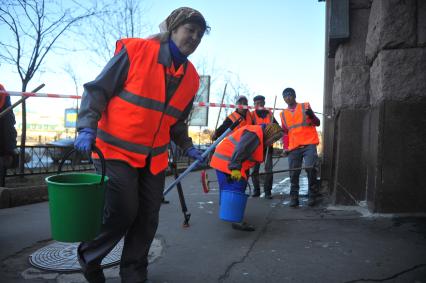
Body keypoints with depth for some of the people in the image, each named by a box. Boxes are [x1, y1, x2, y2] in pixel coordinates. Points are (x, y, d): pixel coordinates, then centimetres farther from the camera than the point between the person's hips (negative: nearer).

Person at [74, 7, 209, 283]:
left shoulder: (191, 78, 7)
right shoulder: (135, 50, -10)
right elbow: (97, 90, -8)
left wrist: (189, 148, 9)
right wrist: (88, 128, -19)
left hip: (154, 158, 6)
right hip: (116, 151, -5)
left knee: (148, 218, 8)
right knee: (122, 211, -8)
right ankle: (89, 256, 23)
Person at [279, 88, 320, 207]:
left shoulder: (305, 106, 8)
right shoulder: (283, 114, 16)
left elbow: (317, 123, 4)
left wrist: (311, 115, -16)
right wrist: (285, 147, 8)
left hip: (309, 144, -3)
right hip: (293, 148, 3)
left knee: (310, 169, -15)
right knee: (294, 174, 1)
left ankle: (312, 196, 1)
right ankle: (294, 198, 9)